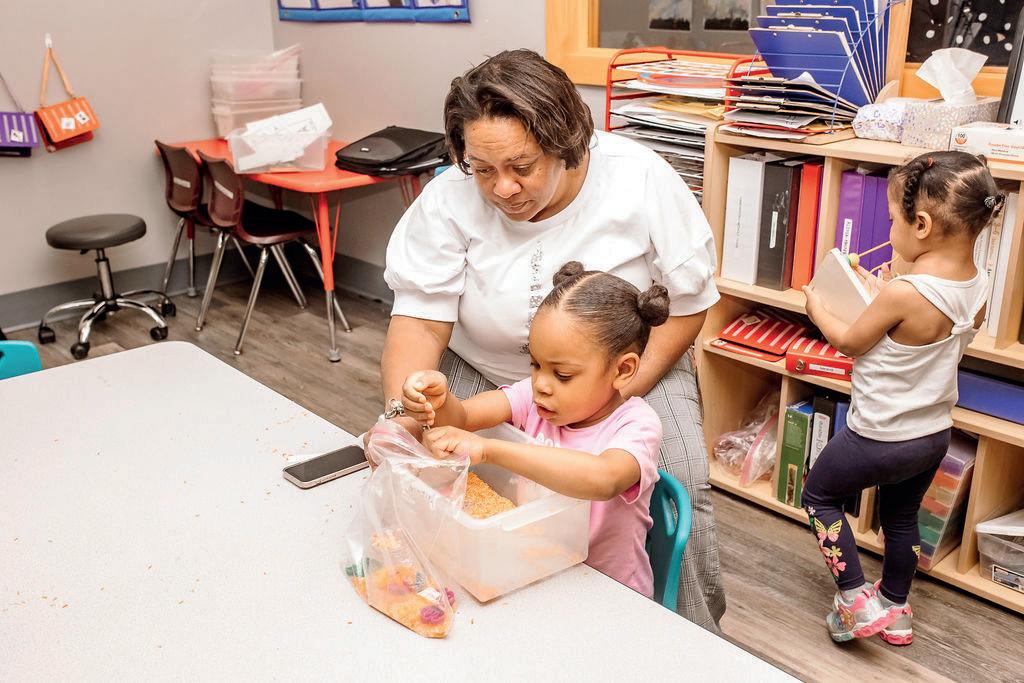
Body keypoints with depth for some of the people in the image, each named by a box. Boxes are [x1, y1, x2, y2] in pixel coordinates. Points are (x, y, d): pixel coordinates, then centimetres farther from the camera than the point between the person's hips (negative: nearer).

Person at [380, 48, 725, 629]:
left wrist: (619, 396, -21)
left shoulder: (642, 181, -19)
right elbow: (421, 319, -17)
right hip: (487, 374, 1)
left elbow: (687, 303, -11)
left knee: (680, 492, -20)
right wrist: (402, 410, -36)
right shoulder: (449, 200, -17)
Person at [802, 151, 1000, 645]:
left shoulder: (902, 294, -30)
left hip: (880, 437, -7)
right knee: (901, 517, 25)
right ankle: (896, 611, 40)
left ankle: (857, 600, 14)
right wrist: (884, 294, 12)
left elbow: (849, 342, -12)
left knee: (819, 494, 16)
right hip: (934, 436, 8)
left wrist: (816, 307, 5)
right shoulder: (978, 288, -8)